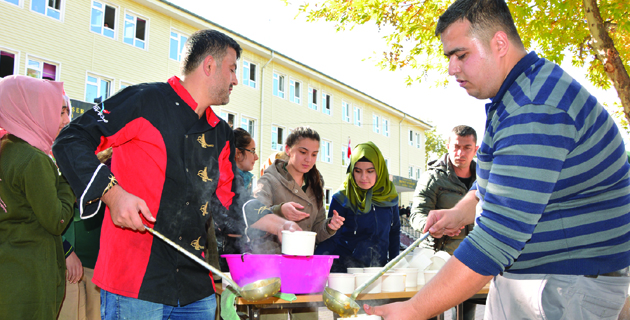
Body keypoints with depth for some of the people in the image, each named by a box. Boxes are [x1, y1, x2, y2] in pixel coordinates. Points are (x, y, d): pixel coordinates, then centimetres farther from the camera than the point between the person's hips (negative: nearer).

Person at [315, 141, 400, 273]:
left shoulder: (389, 196, 2)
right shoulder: (342, 198, -10)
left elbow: (394, 231, 14)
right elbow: (330, 237, -9)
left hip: (378, 267, 3)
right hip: (344, 268, -3)